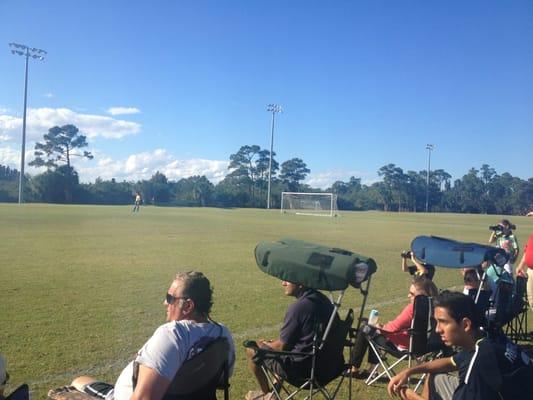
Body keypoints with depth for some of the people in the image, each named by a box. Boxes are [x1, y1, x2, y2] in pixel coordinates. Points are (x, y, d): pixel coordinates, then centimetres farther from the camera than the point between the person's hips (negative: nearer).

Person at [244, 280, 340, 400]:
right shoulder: (323, 300, 1)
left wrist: (265, 344, 8)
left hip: (302, 369, -8)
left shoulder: (297, 308, -25)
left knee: (251, 349, 8)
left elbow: (282, 346, -15)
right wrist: (273, 343, 18)